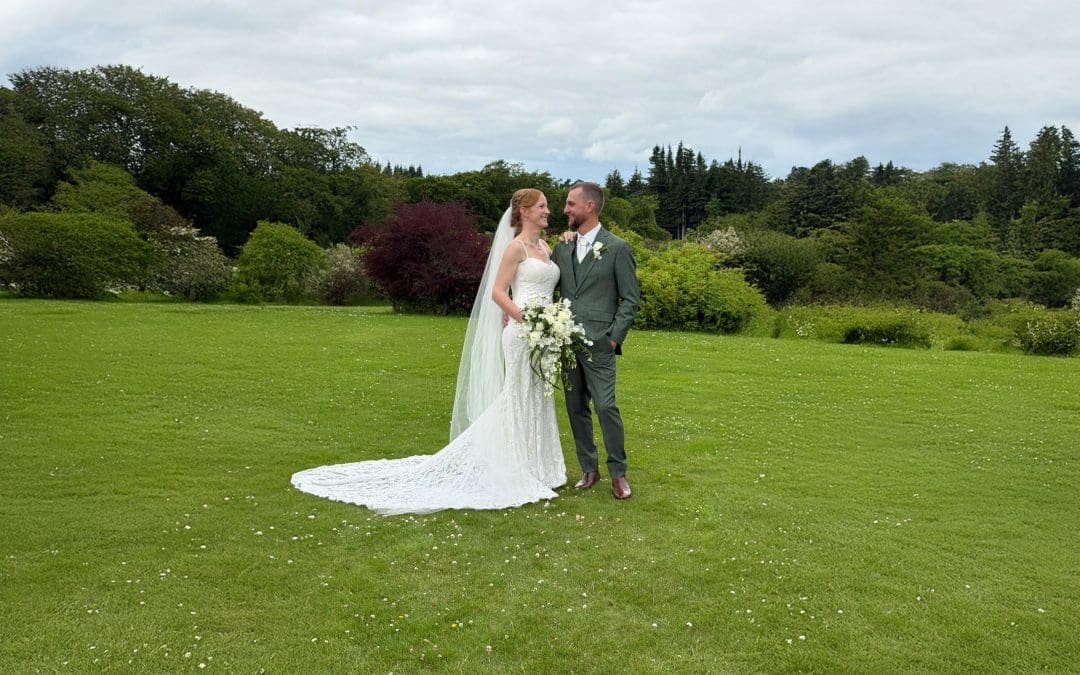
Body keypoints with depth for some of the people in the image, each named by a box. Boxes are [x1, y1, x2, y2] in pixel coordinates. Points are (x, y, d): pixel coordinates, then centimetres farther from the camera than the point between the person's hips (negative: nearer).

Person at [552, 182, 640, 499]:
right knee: (576, 408, 9)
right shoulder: (562, 247, 11)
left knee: (606, 406, -8)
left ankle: (618, 473, 7)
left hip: (598, 343, -5)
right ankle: (589, 469, 21)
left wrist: (615, 337, -9)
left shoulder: (617, 248, -3)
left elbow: (631, 298, -2)